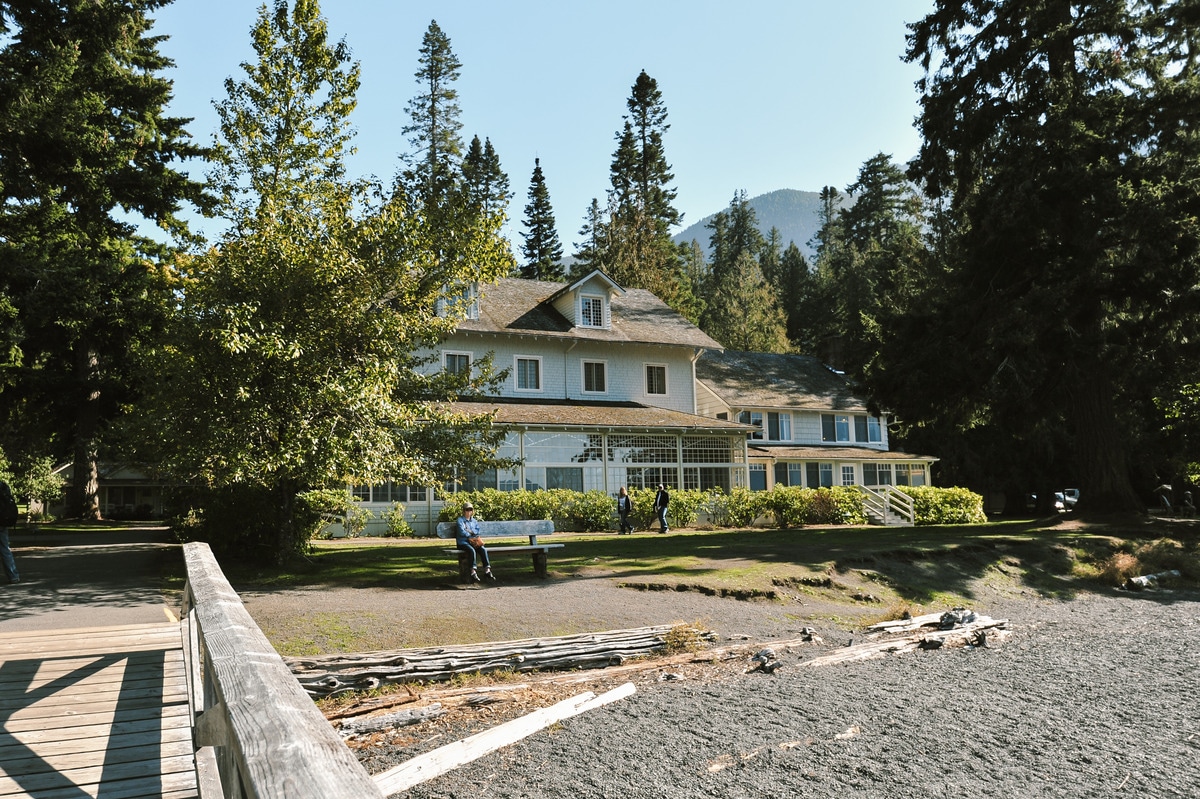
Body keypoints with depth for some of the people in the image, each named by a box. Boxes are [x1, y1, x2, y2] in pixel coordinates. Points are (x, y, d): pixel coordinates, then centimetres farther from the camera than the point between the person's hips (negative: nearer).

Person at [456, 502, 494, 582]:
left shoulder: (474, 521, 20)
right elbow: (462, 532, -8)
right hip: (463, 542, -5)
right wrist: (471, 535, -1)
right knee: (472, 550, -35)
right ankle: (473, 572, -37)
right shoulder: (460, 520, 3)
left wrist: (470, 531, -8)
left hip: (472, 541, 5)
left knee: (483, 549, -23)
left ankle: (487, 570, -23)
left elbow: (477, 531, 9)